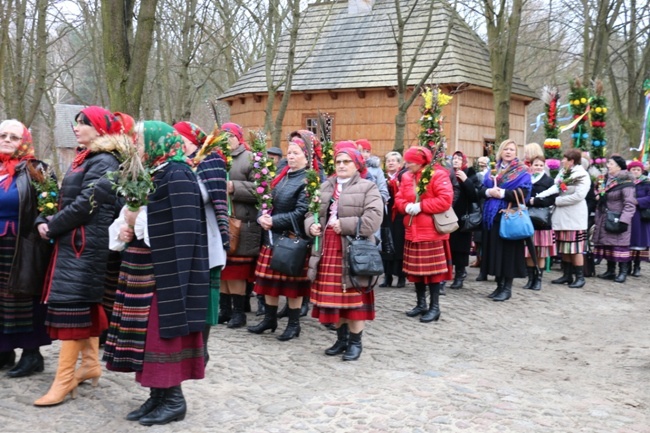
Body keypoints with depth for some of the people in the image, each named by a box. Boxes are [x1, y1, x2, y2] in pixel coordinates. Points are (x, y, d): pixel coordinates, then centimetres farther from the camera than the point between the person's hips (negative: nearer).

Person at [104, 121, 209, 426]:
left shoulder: (176, 176, -13)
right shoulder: (147, 174, 15)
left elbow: (178, 231, -20)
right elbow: (129, 216, 19)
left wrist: (137, 223, -15)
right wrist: (123, 229, -2)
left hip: (163, 272, -9)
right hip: (142, 271, 9)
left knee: (163, 331, -4)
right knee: (147, 334, 11)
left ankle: (174, 399, 7)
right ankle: (158, 394, 21)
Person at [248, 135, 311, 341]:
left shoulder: (308, 181, -11)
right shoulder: (281, 177, 13)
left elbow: (301, 213, -19)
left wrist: (274, 221, -18)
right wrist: (262, 217, -7)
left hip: (293, 239, -7)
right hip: (272, 236, 7)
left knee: (292, 282, 2)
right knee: (270, 279, 12)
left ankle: (294, 324, 13)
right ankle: (270, 319, 25)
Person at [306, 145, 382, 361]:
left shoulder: (368, 188, -3)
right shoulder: (325, 187, 16)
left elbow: (373, 220, -15)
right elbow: (311, 212, 19)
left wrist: (344, 225, -18)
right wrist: (311, 224, -3)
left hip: (353, 251, -6)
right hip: (328, 249, 6)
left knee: (354, 297, -1)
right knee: (334, 295, 11)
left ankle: (355, 341, 12)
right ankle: (342, 338, 25)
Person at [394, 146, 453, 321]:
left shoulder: (438, 175, -11)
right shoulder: (407, 177, 9)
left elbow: (445, 200, -18)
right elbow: (399, 198, 12)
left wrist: (421, 206, -19)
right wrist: (406, 206, -11)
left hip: (431, 231, -6)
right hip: (412, 231, 7)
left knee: (433, 269, -1)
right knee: (415, 268, 11)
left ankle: (434, 307, 8)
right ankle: (421, 303, 23)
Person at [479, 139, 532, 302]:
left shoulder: (522, 171, 0)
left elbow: (524, 192, -13)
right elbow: (482, 188, 10)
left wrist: (502, 193, -19)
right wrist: (489, 192, -12)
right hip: (493, 215, 5)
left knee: (508, 250, -5)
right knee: (495, 250, 7)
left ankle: (507, 288, 2)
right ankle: (499, 285, 16)